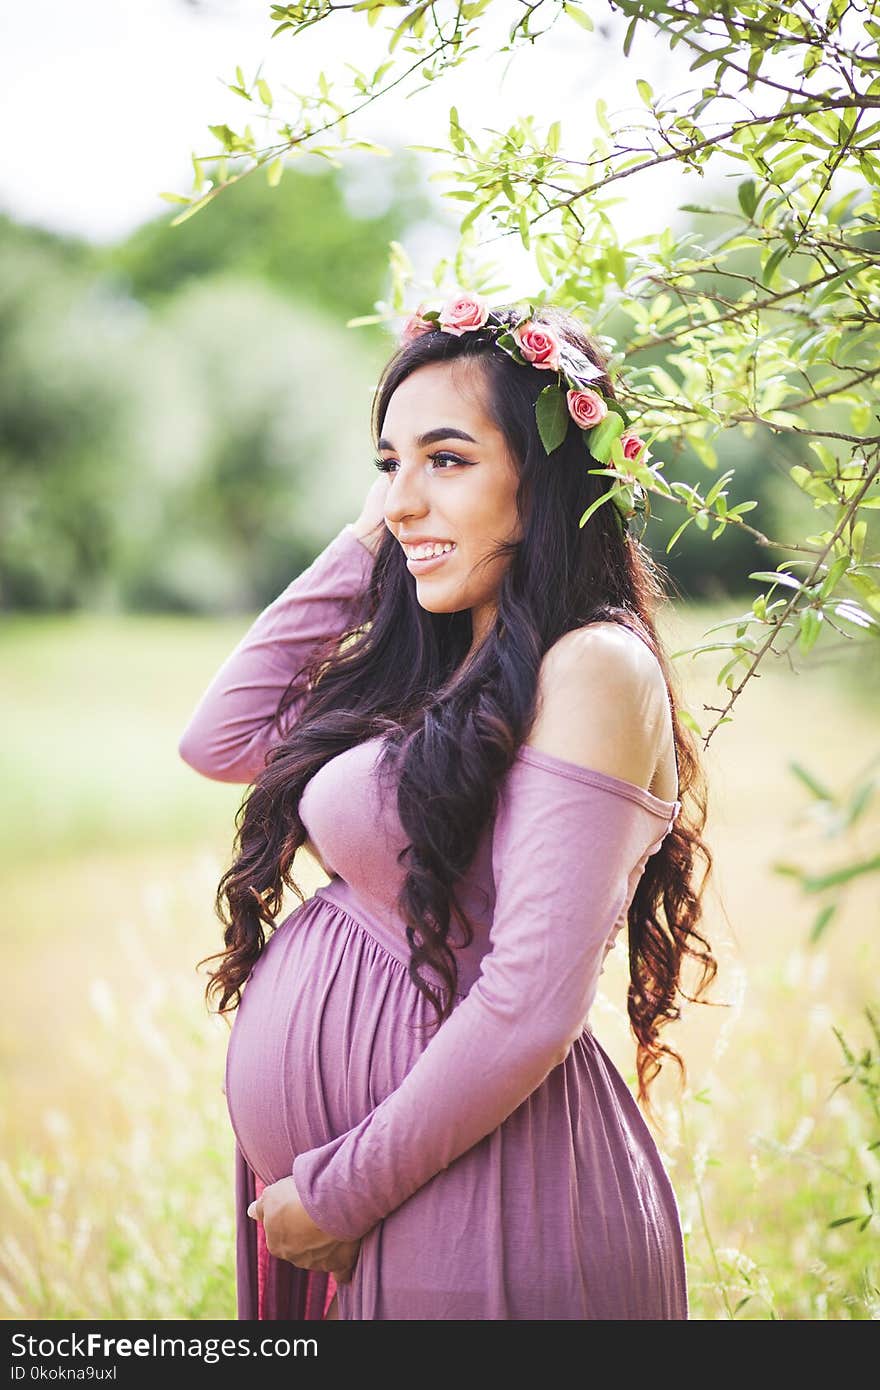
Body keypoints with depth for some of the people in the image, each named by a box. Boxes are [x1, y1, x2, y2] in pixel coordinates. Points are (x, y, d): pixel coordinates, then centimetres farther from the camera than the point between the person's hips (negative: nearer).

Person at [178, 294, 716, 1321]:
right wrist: (364, 540, 5)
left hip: (476, 1212, -8)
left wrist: (339, 1195, -15)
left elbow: (530, 1008, -23)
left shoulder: (595, 669, -17)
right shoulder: (437, 674, 8)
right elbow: (220, 739, 8)